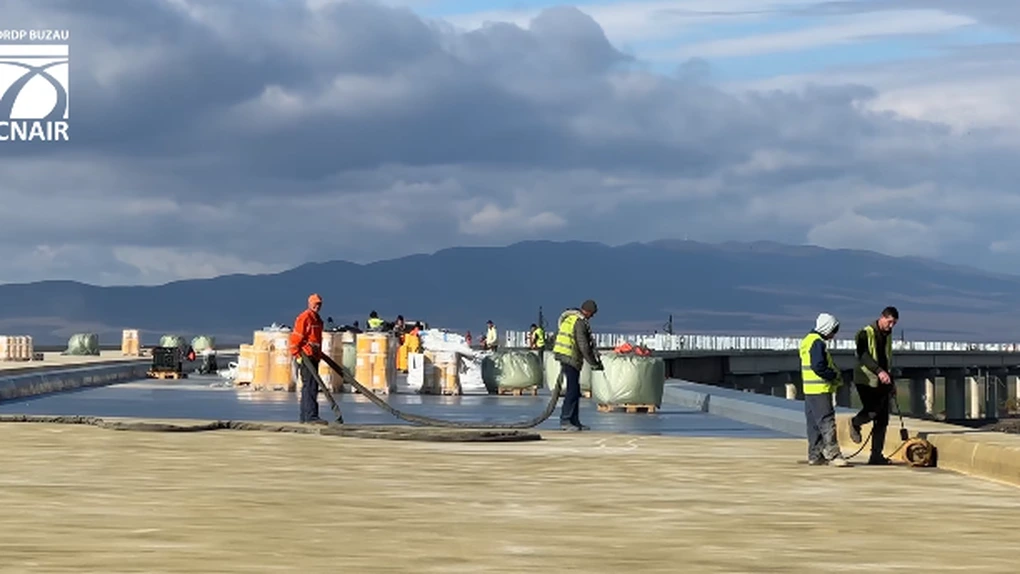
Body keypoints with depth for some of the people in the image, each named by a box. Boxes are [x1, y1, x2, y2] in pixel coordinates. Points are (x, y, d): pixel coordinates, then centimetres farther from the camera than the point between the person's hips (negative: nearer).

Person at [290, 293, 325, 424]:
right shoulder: (304, 318, -11)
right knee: (310, 386, -15)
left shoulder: (317, 320, 19)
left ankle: (304, 416, 19)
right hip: (305, 357, -10)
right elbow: (295, 337, -16)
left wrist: (319, 353, 26)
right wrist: (297, 355, -19)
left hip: (314, 357, 10)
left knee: (309, 387, 13)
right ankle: (311, 416, -19)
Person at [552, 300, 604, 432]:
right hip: (570, 358, -10)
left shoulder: (570, 318, 16)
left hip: (564, 356, 10)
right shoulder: (580, 322, -14)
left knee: (575, 391, 12)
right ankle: (565, 420, -9)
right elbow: (584, 346, -17)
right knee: (573, 390, -9)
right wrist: (594, 364, -9)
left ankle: (574, 421, 14)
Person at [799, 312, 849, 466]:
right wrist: (835, 376, -10)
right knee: (827, 422, -11)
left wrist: (834, 374, 15)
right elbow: (819, 367, -23)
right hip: (820, 390, -10)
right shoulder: (818, 343, -15)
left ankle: (815, 455, 15)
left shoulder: (808, 340, 18)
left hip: (810, 389, 10)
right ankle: (833, 455, -14)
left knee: (814, 423, 12)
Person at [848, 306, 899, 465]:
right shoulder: (866, 334, -10)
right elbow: (863, 355, -24)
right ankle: (855, 423, 16)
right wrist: (879, 371, -36)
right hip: (866, 380, -7)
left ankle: (876, 455, 5)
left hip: (882, 382, 7)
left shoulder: (887, 335, 15)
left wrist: (891, 382, 24)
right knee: (872, 411, -18)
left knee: (882, 420, 1)